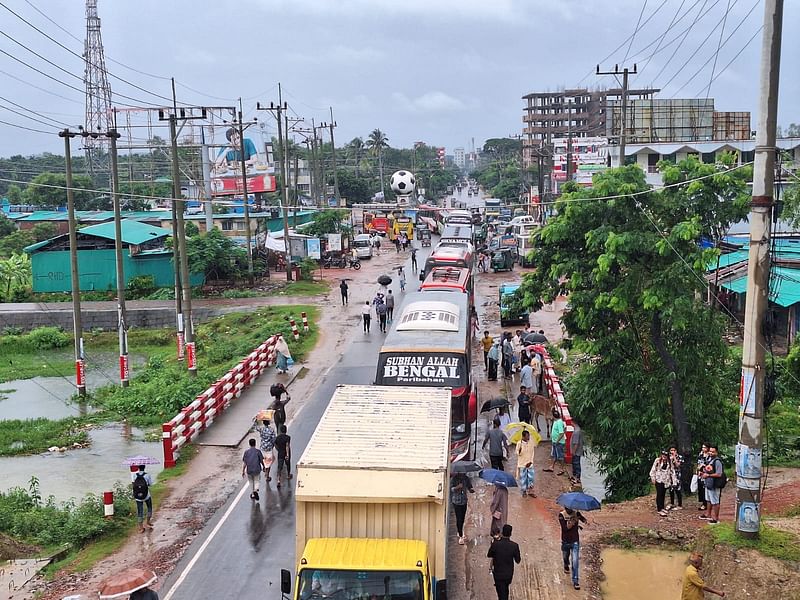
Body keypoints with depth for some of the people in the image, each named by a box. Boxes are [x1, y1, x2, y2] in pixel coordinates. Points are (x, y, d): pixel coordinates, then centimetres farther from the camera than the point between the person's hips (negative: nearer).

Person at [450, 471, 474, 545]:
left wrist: (472, 489, -20)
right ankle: (461, 537, 0)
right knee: (459, 519, -5)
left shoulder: (466, 479, 1)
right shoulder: (454, 479, -10)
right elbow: (451, 489, -16)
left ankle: (460, 533, 33)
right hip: (456, 502, -4)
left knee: (462, 518, 12)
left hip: (464, 501, 4)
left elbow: (470, 488, 4)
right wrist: (457, 487, -34)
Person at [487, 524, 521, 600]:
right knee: (505, 590, 30)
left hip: (498, 574, -2)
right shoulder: (514, 546, -18)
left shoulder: (495, 544, -20)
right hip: (509, 574, 2)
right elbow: (518, 561, -6)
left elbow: (489, 556, -3)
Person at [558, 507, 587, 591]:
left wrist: (585, 521, -13)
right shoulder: (561, 515, -15)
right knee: (565, 558, 23)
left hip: (575, 541, 0)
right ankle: (566, 566, 58)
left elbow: (582, 518, 11)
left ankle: (575, 581, -4)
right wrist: (573, 522, -37)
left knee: (575, 561, -9)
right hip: (565, 542, 0)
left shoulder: (576, 513, -8)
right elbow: (565, 528, -24)